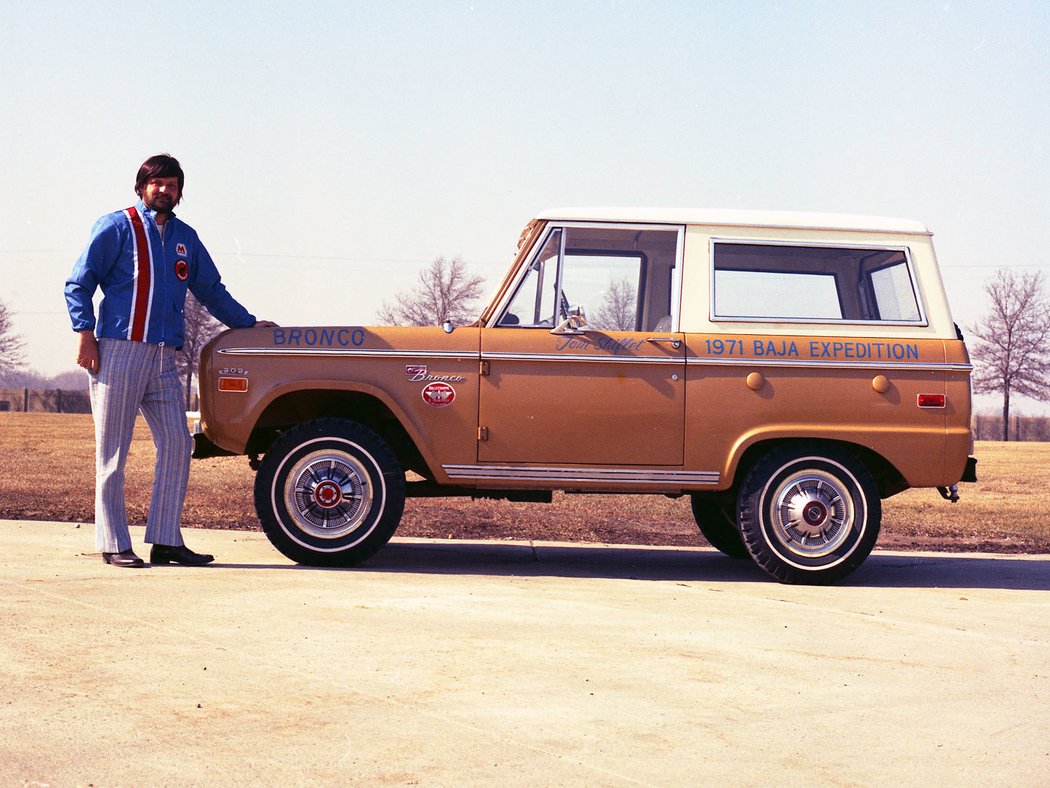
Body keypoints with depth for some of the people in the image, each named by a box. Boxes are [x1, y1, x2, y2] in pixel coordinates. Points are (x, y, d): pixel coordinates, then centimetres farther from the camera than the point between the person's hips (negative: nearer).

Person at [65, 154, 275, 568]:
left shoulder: (185, 237, 18)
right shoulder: (117, 227, 1)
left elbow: (211, 290, 27)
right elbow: (79, 284, -1)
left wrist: (248, 323, 20)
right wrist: (85, 333, -11)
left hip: (163, 357, 6)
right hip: (118, 351, -6)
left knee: (177, 444, 0)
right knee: (112, 451, -2)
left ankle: (165, 541, 6)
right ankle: (113, 545, 2)